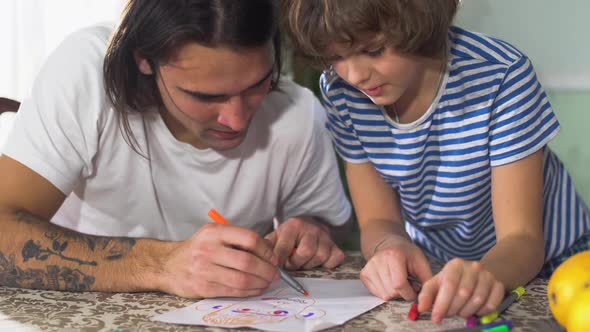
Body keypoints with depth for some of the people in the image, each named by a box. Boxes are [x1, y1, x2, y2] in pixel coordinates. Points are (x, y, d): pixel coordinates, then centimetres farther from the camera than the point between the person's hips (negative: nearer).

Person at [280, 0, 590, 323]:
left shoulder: (501, 76, -24)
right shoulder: (339, 90, -13)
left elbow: (522, 237, -23)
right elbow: (378, 221, -8)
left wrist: (486, 274, -44)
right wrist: (390, 246, -30)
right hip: (433, 270, 1)